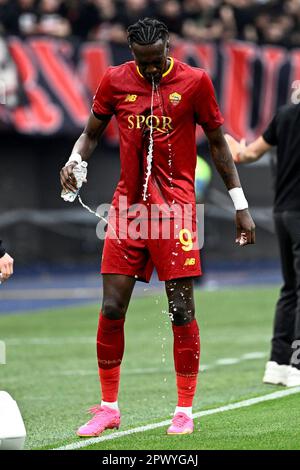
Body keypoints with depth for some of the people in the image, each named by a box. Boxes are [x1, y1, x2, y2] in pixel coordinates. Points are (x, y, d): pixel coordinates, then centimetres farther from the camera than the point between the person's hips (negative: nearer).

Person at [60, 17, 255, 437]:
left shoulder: (194, 81, -3)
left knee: (181, 309, -5)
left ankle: (185, 411, 5)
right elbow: (91, 133, 15)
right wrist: (74, 160, -8)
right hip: (128, 205, 2)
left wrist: (240, 205, 5)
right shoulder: (114, 81, 3)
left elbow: (217, 143, 5)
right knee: (111, 309, -2)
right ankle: (108, 408, 10)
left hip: (175, 206, -2)